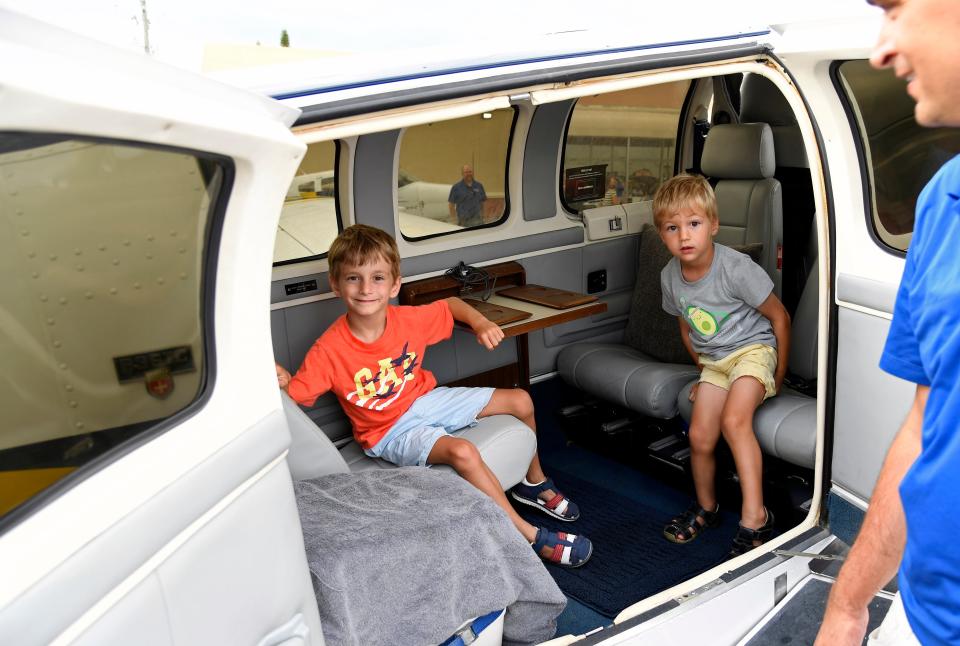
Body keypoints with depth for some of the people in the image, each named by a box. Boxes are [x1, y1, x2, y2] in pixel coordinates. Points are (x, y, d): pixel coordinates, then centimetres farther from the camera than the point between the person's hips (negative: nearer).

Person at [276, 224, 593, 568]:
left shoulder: (408, 319, -14)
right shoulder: (329, 350, -26)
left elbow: (451, 304, 6)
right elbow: (291, 398, -20)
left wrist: (480, 322, -12)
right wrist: (277, 382, -41)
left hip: (426, 399, 6)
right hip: (390, 431, -6)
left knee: (520, 401, 4)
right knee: (462, 451, -33)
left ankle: (534, 483, 30)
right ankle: (533, 537, -18)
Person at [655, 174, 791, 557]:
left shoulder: (736, 268, -22)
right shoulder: (670, 277, -5)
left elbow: (779, 317, -11)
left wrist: (778, 376, -6)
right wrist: (703, 372, 15)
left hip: (752, 347, -5)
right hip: (713, 360, 5)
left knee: (734, 420, -29)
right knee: (700, 437, -6)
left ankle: (754, 518, -21)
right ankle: (706, 508, 21)